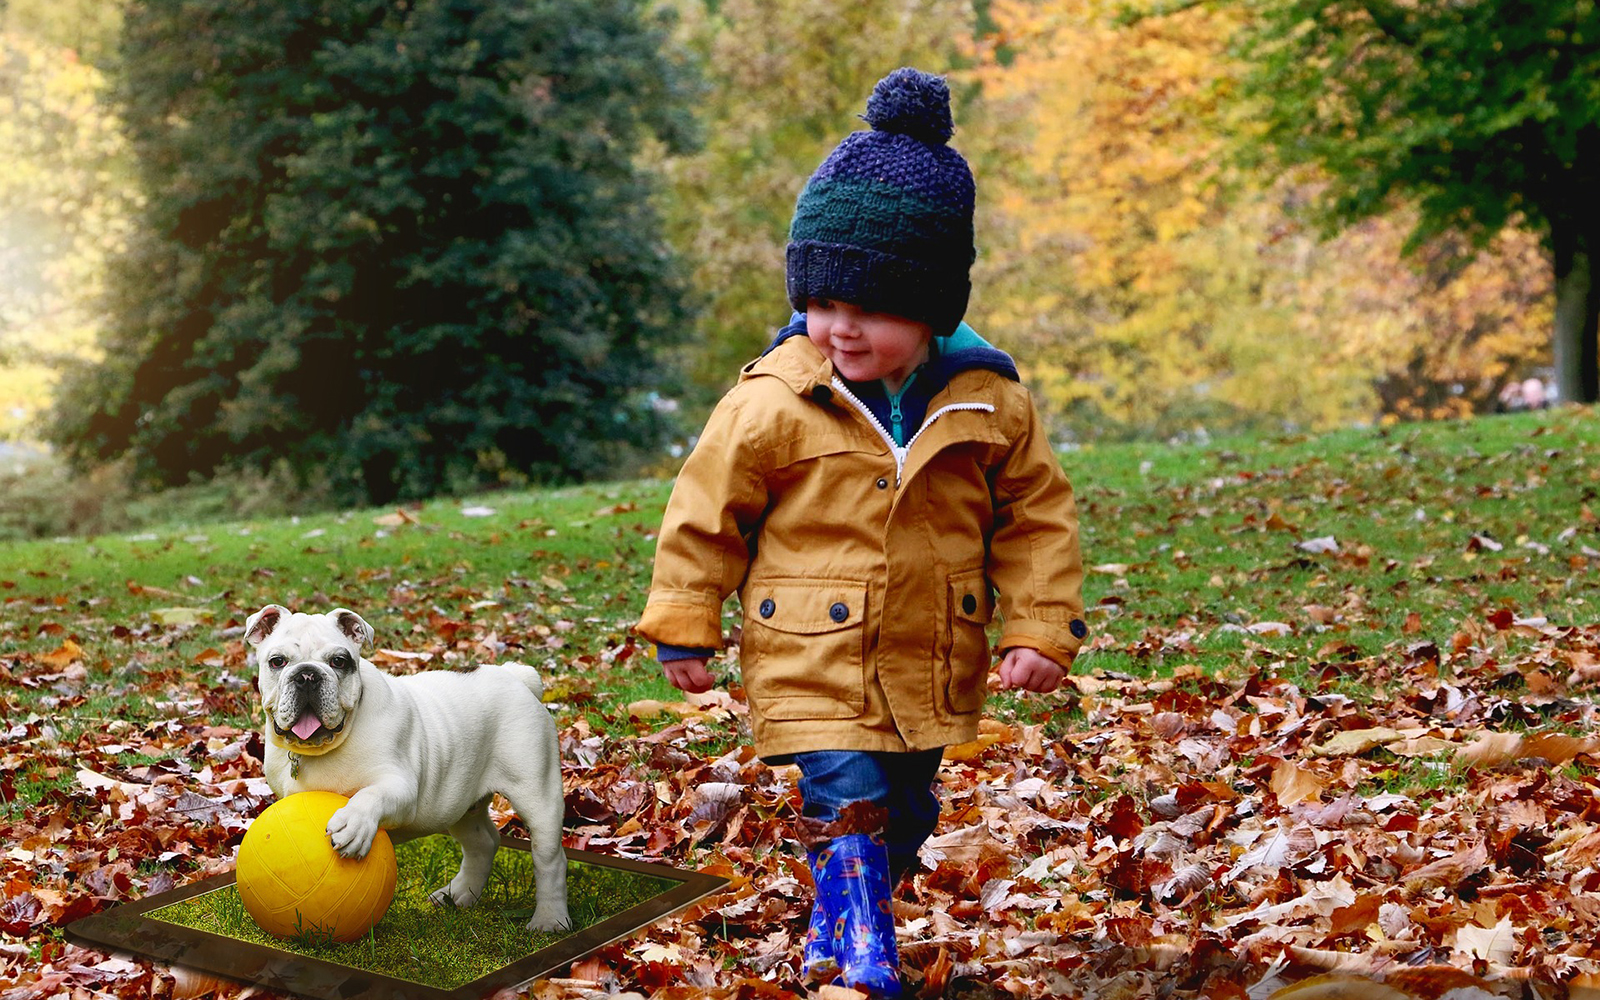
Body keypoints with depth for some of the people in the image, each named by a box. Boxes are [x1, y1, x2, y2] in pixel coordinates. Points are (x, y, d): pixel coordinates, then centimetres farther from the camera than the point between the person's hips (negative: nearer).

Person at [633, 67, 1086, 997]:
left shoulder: (989, 399, -7)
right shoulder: (772, 402, -12)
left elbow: (1038, 515, 3)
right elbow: (706, 510, -3)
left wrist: (1043, 631, -3)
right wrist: (684, 628, 0)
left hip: (931, 669, 4)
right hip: (814, 666, -4)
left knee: (905, 818, 18)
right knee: (849, 815, -13)